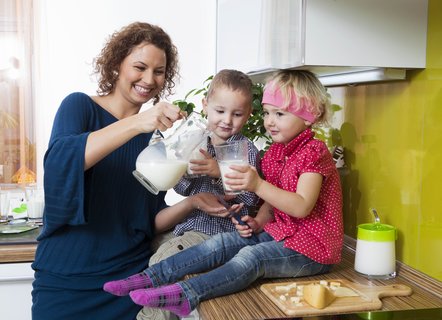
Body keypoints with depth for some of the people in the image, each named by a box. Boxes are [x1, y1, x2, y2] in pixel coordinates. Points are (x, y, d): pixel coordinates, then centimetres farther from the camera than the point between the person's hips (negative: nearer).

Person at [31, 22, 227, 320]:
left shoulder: (154, 135, 5)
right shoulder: (80, 106, -4)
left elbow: (151, 217, 9)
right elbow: (58, 161, -26)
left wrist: (192, 203, -8)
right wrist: (136, 123, -33)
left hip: (132, 278, 3)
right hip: (67, 282, -3)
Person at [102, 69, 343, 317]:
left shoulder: (314, 152, -16)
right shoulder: (275, 152, 11)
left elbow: (301, 207, -27)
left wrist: (258, 185, -36)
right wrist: (258, 222, -6)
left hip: (312, 246, -8)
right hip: (279, 232, 8)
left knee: (251, 257, -30)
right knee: (222, 243, -7)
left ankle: (185, 295, -46)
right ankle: (151, 277, -14)